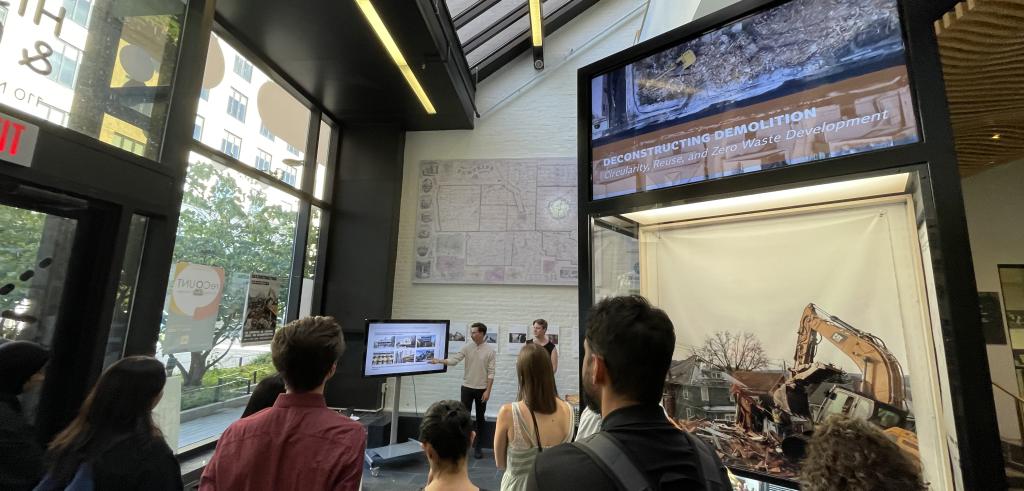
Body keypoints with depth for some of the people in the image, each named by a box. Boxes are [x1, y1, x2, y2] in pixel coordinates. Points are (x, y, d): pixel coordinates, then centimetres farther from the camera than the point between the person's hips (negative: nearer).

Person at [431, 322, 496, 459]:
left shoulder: (490, 350, -9)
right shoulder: (467, 347, -2)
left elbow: (491, 372, -8)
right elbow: (454, 360, -10)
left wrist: (488, 391, -12)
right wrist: (439, 361, -24)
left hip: (481, 389, -1)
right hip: (467, 387, 2)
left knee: (480, 418, 8)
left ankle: (478, 447, 20)